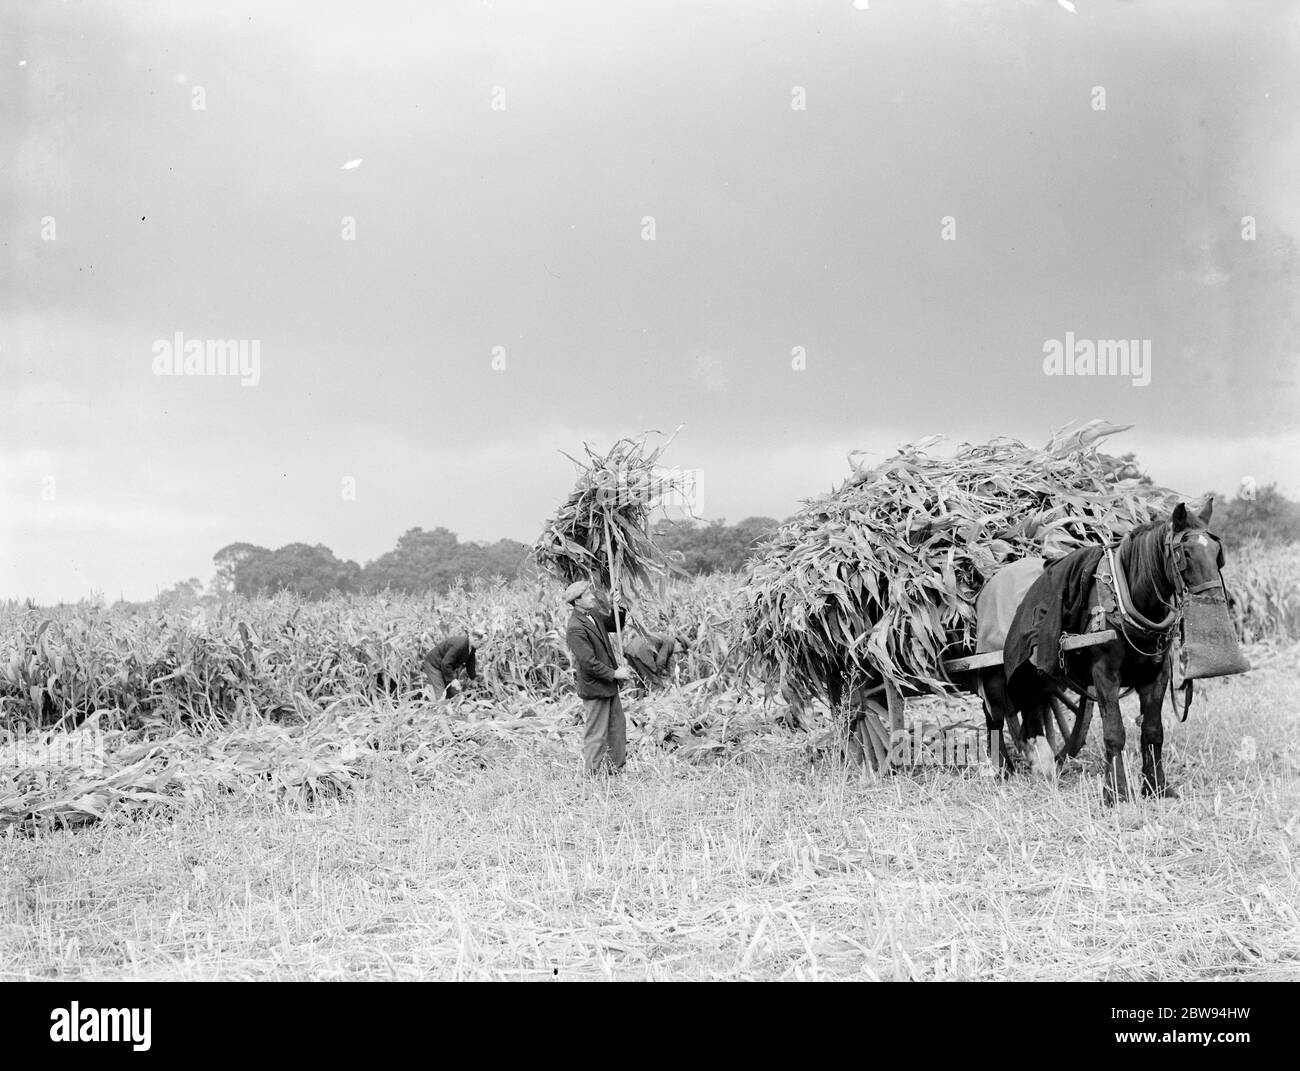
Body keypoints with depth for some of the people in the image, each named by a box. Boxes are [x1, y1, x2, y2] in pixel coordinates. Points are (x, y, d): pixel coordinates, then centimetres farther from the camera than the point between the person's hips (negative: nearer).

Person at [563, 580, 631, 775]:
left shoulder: (593, 615, 4)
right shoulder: (575, 629, -24)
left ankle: (616, 768, 28)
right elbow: (589, 662, -25)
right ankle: (592, 773, 11)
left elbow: (613, 625, 22)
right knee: (596, 734, 0)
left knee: (618, 726, 16)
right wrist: (614, 673, -19)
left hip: (608, 684, 9)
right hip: (594, 687, -9)